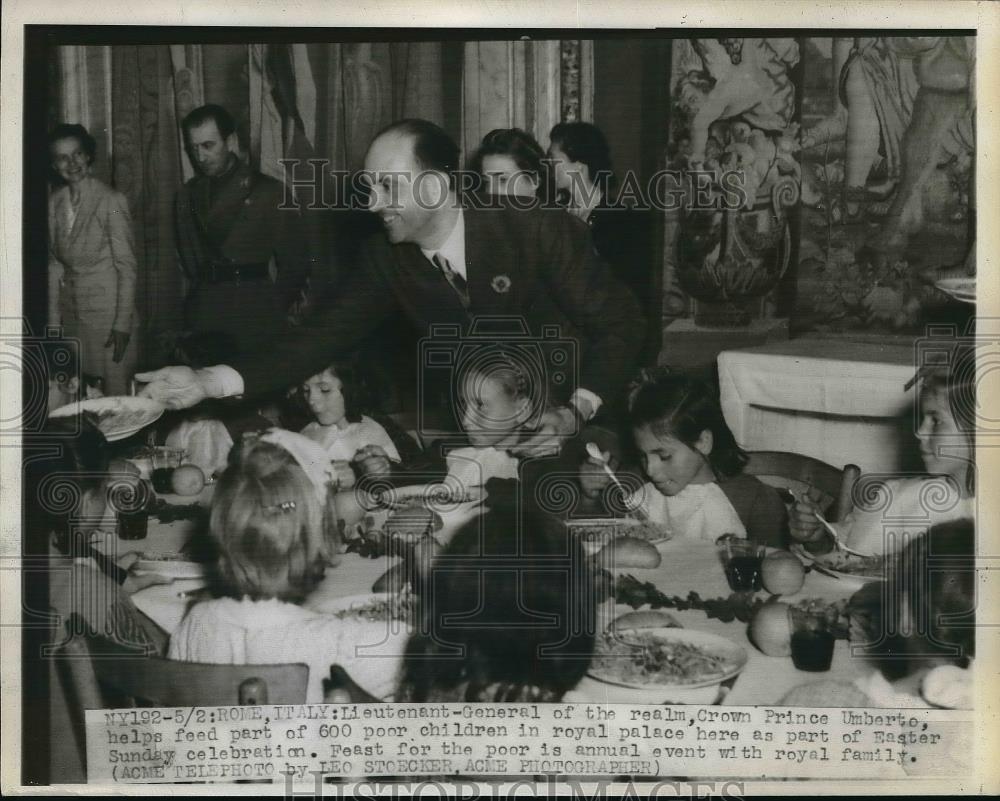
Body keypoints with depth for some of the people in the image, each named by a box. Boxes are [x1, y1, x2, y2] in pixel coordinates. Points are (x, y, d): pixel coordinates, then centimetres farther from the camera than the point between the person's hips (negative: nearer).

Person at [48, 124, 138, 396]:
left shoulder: (111, 200, -10)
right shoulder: (54, 204, 6)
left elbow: (127, 266, -9)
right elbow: (54, 265, 11)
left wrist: (122, 323, -12)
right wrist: (53, 320, 8)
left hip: (107, 310, -5)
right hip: (71, 310, 5)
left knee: (115, 393, -3)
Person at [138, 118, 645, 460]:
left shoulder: (538, 231, -22)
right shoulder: (387, 260, -8)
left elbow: (620, 323, -15)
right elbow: (324, 337, -11)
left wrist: (576, 412, -29)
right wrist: (210, 382, -22)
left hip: (563, 426, -3)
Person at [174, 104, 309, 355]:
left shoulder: (270, 192, 1)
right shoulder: (187, 195, 13)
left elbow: (293, 264, 2)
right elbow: (188, 258, 17)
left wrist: (274, 314, 3)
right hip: (202, 320, 3)